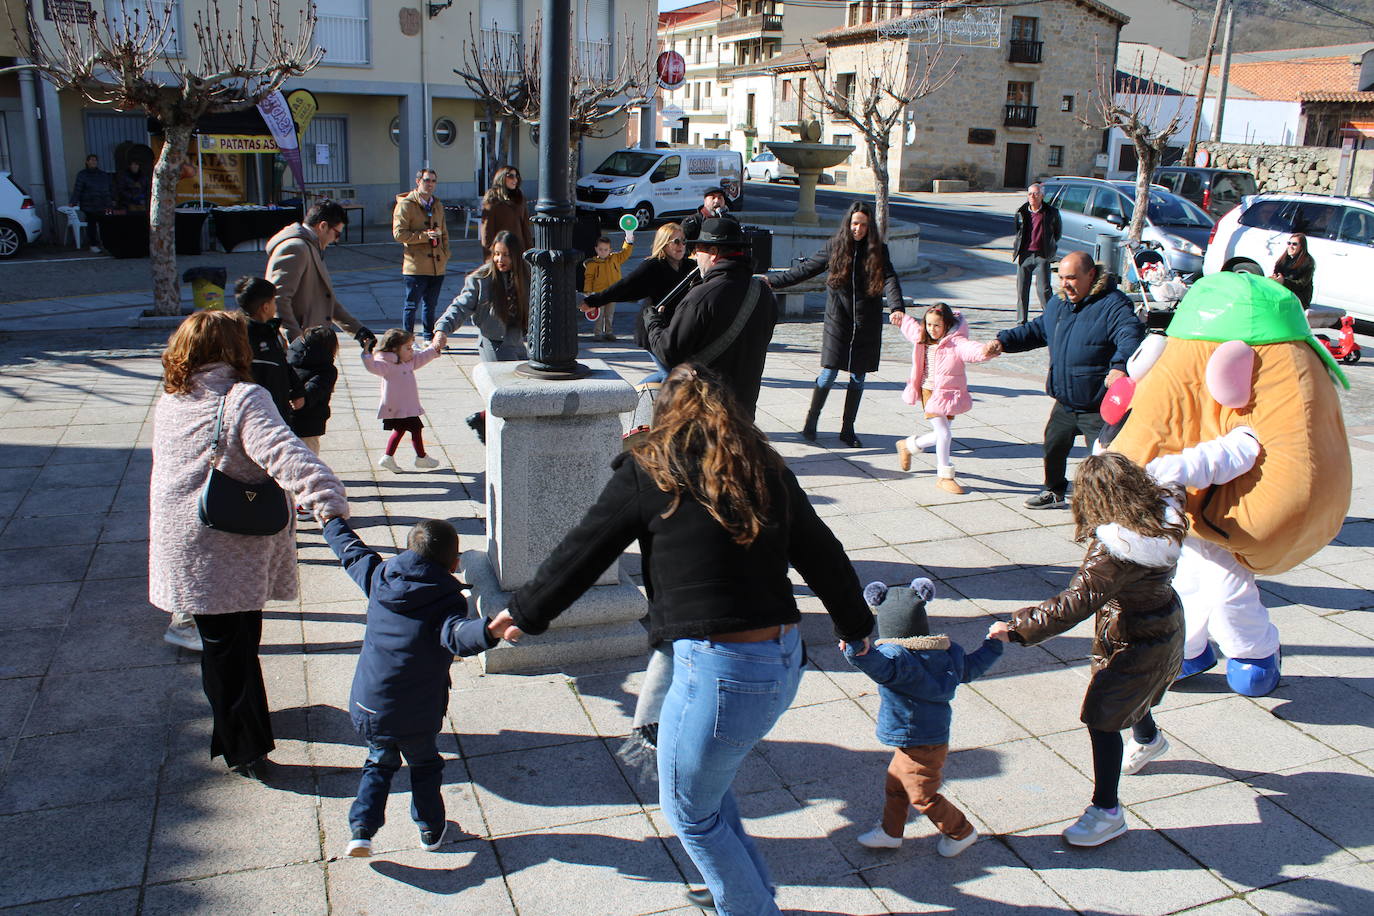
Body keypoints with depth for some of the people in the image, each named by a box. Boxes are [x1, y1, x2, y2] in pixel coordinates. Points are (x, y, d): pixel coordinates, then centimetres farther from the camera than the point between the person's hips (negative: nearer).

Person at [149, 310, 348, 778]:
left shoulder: (168, 405, 2)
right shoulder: (243, 400, -20)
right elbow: (284, 453, -36)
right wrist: (329, 501, -45)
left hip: (185, 553, 4)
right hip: (231, 554, -4)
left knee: (224, 643, 17)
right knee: (235, 646, 14)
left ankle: (240, 736, 32)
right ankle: (245, 749, 28)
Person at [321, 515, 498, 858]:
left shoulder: (379, 579, -2)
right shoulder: (446, 601, -19)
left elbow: (350, 550, 15)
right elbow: (458, 634, -40)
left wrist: (331, 520, 33)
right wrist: (488, 631, -59)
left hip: (365, 710, 4)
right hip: (416, 719, -4)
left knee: (379, 764, 29)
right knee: (425, 766, 25)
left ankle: (362, 827, 17)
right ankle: (431, 828, 37)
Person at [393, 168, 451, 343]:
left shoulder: (437, 204, 17)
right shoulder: (405, 204, -5)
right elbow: (399, 233, -12)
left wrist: (445, 254, 13)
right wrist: (425, 235, -18)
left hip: (437, 265, 6)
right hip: (416, 265, -6)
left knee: (431, 304, 14)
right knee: (411, 305, -1)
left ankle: (429, 338, 24)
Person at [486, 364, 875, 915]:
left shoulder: (647, 472, -4)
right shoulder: (767, 472, 9)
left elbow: (580, 554, 4)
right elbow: (824, 557, 17)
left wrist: (526, 613, 19)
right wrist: (854, 623, 34)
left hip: (719, 671, -7)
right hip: (784, 662, 7)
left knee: (690, 810, 20)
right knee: (709, 783, 30)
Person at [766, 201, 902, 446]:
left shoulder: (878, 251, 1)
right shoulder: (835, 247, 2)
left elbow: (889, 279, -12)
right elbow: (805, 269, 6)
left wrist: (896, 307, -30)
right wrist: (771, 281, 1)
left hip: (866, 325, 1)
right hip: (838, 322, -1)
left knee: (858, 377, 6)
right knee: (829, 373, -4)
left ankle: (847, 429, 18)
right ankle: (811, 422, 13)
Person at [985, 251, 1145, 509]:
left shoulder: (1112, 304, -16)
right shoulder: (1058, 304, 10)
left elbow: (1132, 335, -30)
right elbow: (1036, 330, 23)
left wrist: (1120, 365, -49)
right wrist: (1004, 342, 8)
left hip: (1099, 407, -8)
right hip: (1065, 402, 8)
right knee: (1054, 446, 22)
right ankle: (1054, 492, 43)